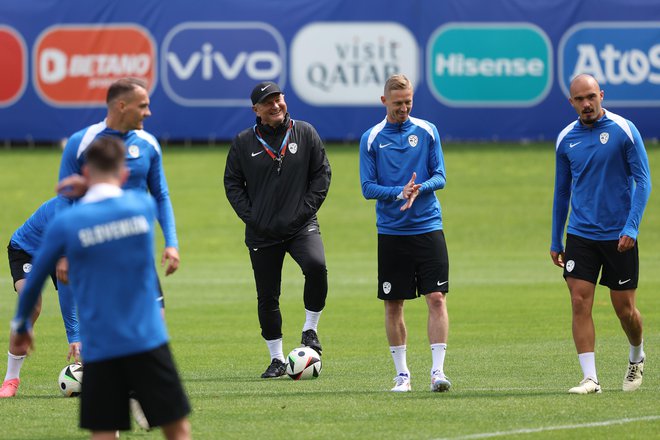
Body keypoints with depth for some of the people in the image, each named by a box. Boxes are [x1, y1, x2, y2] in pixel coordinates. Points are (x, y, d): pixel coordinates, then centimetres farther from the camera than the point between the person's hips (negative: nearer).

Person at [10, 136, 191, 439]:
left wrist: (20, 324, 25)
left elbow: (34, 280, 8)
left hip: (99, 348, -1)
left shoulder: (65, 223, -6)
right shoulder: (143, 205, -1)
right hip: (147, 341, 1)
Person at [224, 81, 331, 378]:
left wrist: (306, 209, -4)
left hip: (301, 227, -1)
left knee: (316, 266, -29)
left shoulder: (305, 133, 3)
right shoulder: (243, 142, 3)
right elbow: (232, 182, 8)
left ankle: (310, 329, -8)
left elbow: (321, 173, 6)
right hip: (261, 232, 1)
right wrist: (249, 215, -4)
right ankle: (277, 359, 17)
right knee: (267, 297, 4)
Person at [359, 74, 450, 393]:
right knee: (393, 305, 4)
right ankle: (402, 374, 14)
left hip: (428, 230, 0)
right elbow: (367, 187, -2)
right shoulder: (371, 139, 1)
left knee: (437, 298, -9)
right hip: (391, 232, 0)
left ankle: (438, 370, -9)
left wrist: (419, 190, -18)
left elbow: (439, 177, 3)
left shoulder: (427, 132, 4)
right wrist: (399, 193, -18)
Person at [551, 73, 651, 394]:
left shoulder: (624, 130, -7)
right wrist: (555, 241, 15)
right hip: (580, 234, 3)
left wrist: (631, 227, -17)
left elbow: (643, 180, -7)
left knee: (624, 308, 4)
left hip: (619, 236, -3)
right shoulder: (566, 139, 5)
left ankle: (637, 357, 34)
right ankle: (590, 378, -9)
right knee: (580, 303, -10)